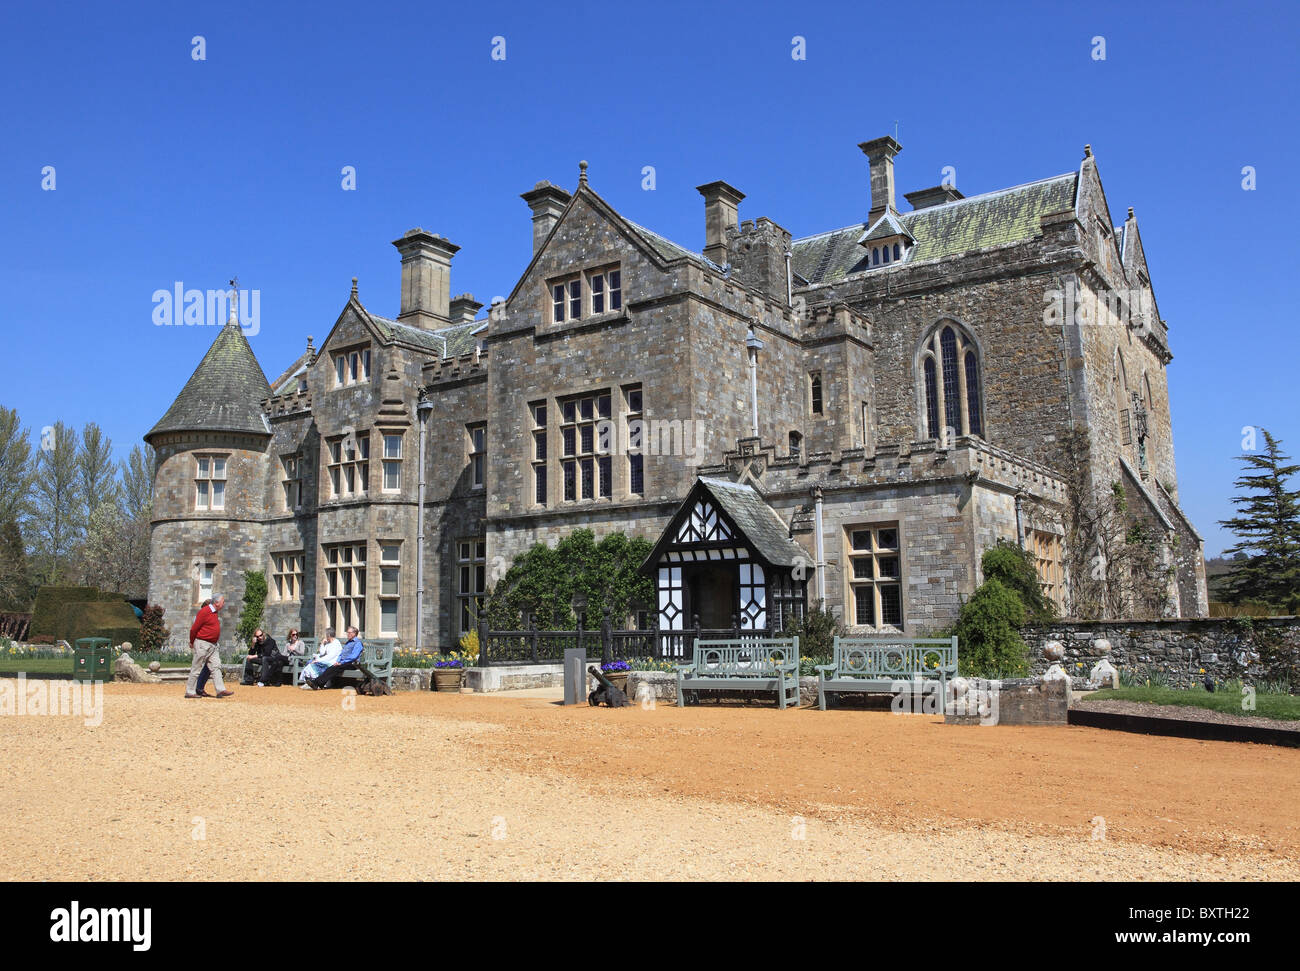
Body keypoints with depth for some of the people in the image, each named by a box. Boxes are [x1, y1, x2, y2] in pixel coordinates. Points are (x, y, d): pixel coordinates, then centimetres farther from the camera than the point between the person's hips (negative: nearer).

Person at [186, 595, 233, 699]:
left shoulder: (215, 612, 13)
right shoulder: (205, 611, -16)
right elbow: (194, 628, -13)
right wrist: (192, 642, -3)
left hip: (212, 645, 9)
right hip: (202, 644, -9)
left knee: (216, 666, 3)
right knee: (196, 668, 0)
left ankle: (221, 690, 0)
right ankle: (190, 692, 8)